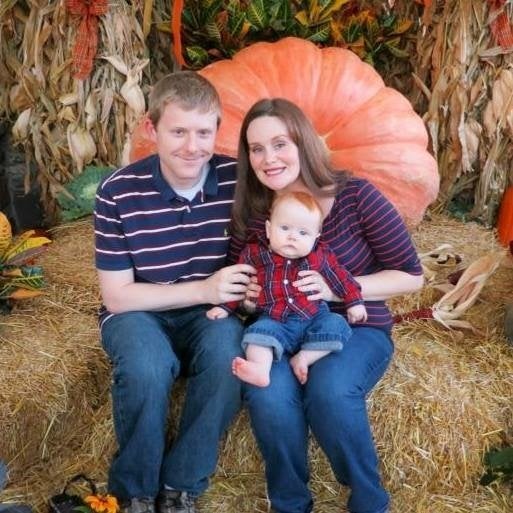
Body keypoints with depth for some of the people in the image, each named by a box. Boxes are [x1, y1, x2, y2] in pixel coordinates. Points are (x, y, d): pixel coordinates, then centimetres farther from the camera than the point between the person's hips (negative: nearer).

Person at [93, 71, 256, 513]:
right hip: (139, 312, -1)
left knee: (228, 353, -32)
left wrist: (244, 290, -23)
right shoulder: (119, 192, -16)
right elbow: (117, 296, -13)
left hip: (210, 312, 2)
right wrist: (203, 289, -24)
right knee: (147, 367, -34)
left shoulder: (237, 180, -11)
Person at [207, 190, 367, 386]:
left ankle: (303, 358, -19)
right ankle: (260, 369, -46)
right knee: (259, 331, -29)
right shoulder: (255, 253, 1)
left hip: (314, 319, 1)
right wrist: (225, 307, 10)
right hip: (275, 322, -1)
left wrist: (354, 302, 10)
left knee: (335, 325, -23)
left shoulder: (320, 256, 3)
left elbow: (340, 277, 13)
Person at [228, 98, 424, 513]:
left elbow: (411, 276, -8)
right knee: (268, 394, -31)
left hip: (357, 330, -2)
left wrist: (336, 288, -21)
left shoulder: (355, 196, -14)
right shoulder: (251, 215, -4)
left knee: (329, 390, -34)